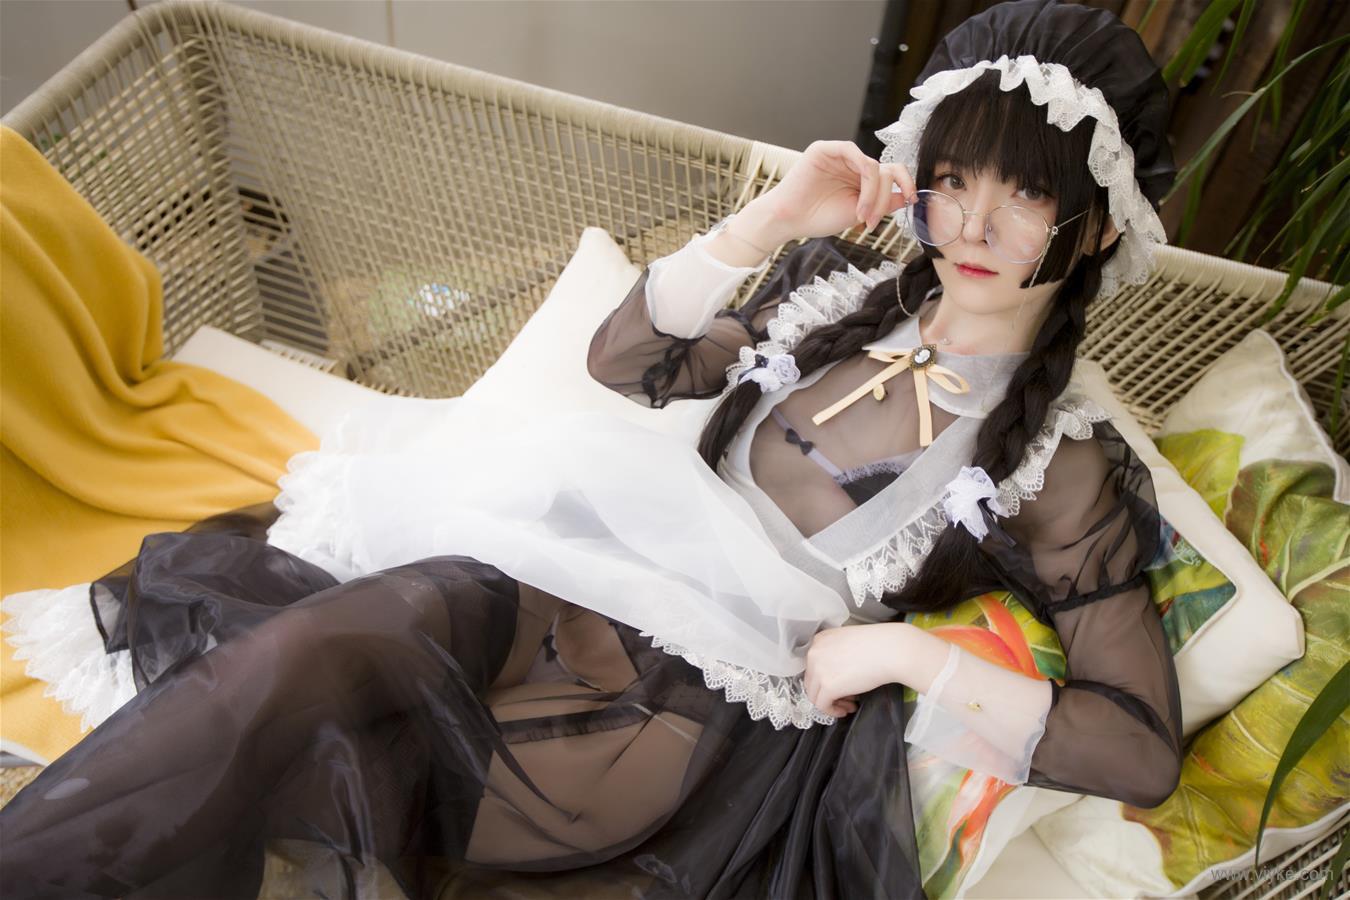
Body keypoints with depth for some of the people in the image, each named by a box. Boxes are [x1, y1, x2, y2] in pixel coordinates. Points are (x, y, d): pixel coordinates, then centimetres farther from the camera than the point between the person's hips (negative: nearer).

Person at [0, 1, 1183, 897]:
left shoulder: (1064, 464, 2)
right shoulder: (850, 291, 14)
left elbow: (1144, 751, -3)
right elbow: (622, 361, 11)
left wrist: (905, 650, -12)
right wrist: (772, 219, 0)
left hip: (702, 707, -4)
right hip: (579, 578, 4)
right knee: (329, 635, -27)